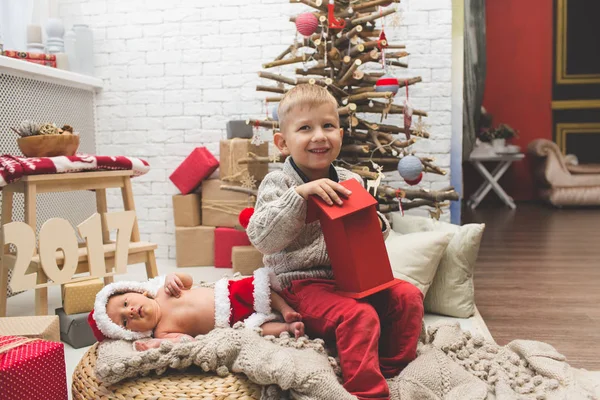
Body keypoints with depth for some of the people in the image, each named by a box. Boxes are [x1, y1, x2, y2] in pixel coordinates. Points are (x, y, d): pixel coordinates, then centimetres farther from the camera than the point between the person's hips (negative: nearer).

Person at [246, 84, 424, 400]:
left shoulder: (349, 181, 9)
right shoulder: (278, 183, -7)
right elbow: (262, 239, -20)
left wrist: (376, 225, -7)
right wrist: (300, 194, -28)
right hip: (303, 283, -7)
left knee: (408, 296, -6)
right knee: (360, 315, -29)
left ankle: (393, 371, 8)